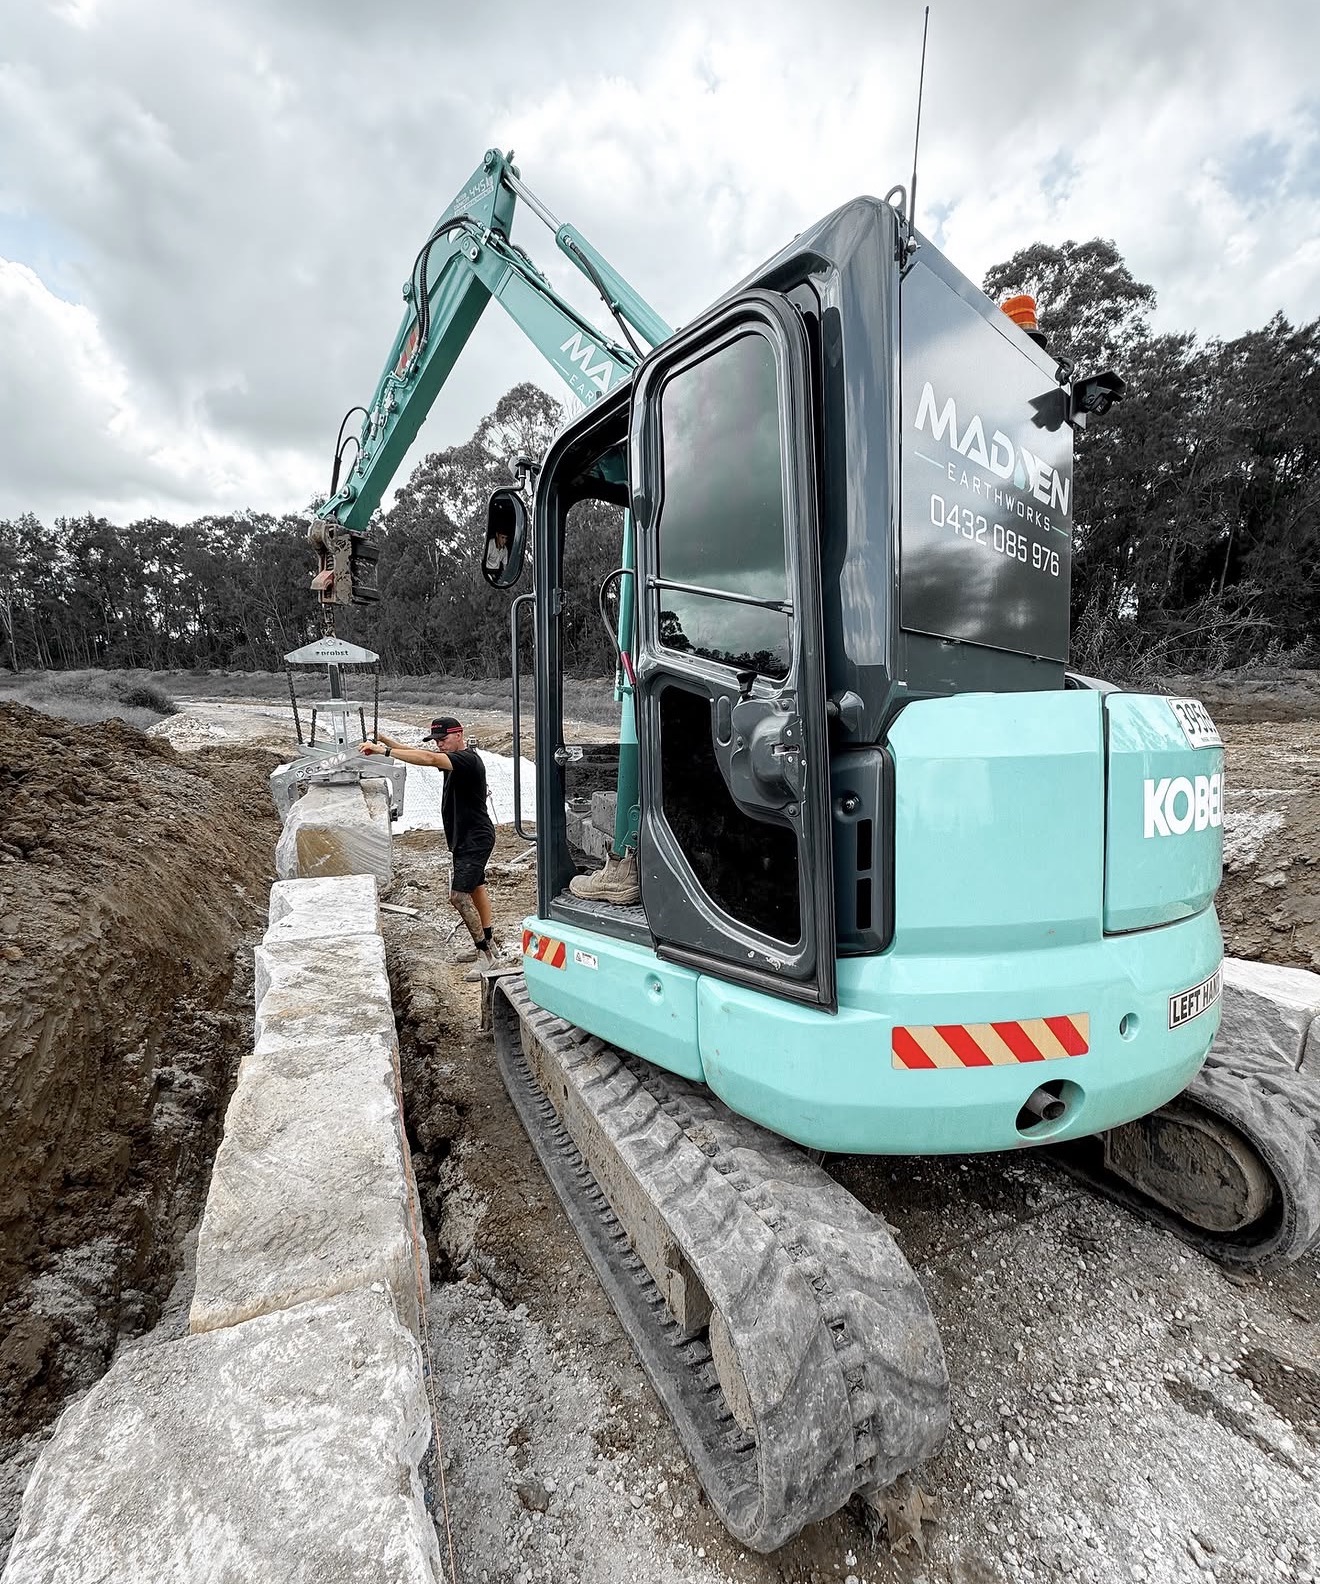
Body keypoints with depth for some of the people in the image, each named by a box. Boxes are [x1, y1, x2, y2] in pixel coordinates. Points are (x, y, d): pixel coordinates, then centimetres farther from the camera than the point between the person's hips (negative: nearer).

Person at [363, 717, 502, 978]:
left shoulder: (467, 759, -21)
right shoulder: (453, 759, 10)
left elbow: (428, 759, -35)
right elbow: (420, 754, 10)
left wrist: (385, 751, -36)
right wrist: (387, 741, -3)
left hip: (475, 839, -11)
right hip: (466, 838, 11)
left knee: (458, 896, -11)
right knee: (476, 888, 17)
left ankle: (484, 951, 1)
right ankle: (487, 944, 30)